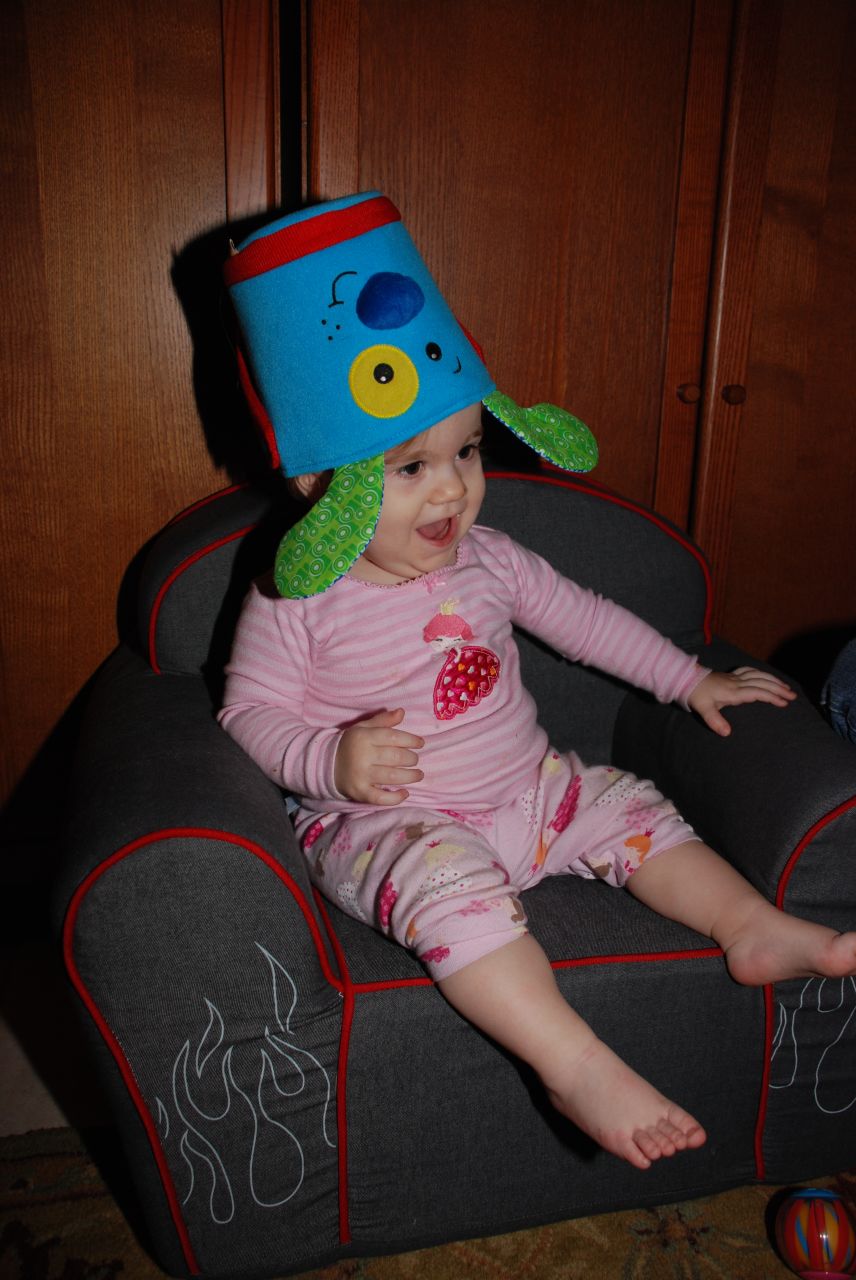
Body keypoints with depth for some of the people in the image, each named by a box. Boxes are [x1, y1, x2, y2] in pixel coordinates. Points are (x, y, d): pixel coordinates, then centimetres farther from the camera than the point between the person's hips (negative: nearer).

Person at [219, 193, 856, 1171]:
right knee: (448, 875, -34)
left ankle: (755, 927, 5)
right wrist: (331, 760, -29)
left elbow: (580, 617, 13)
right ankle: (576, 1066, -34)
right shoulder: (296, 600, -14)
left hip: (524, 790, 7)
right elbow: (251, 710, -9)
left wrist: (689, 679, 16)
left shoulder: (486, 560, 1)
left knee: (630, 806, -1)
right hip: (385, 822, -6)